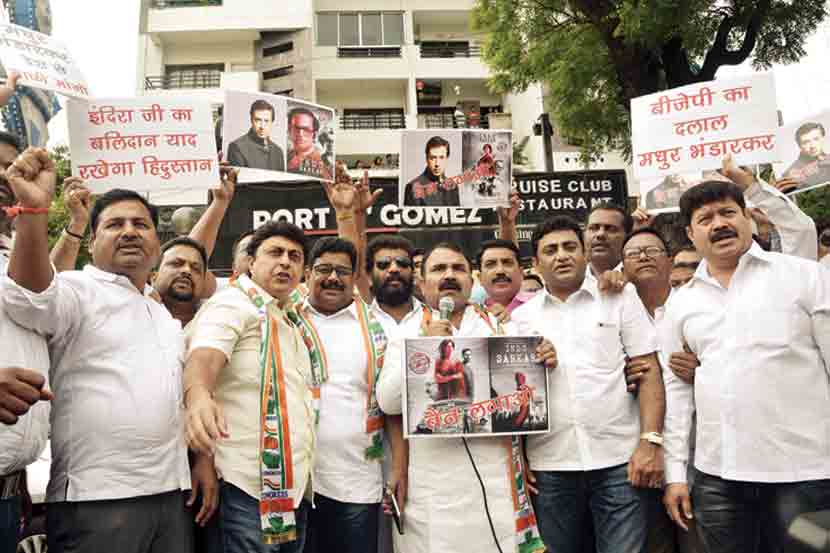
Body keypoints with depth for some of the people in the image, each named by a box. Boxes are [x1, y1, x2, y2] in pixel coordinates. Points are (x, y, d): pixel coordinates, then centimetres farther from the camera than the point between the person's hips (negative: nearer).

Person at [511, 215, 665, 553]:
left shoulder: (621, 297, 4)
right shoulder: (521, 317, 8)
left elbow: (649, 371, 0)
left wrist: (651, 441, -9)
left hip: (619, 460, -1)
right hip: (549, 465, 2)